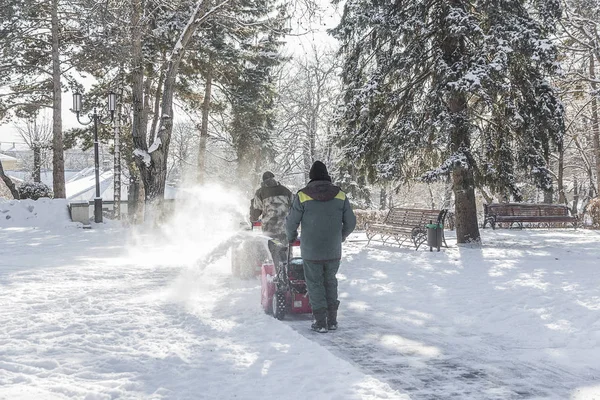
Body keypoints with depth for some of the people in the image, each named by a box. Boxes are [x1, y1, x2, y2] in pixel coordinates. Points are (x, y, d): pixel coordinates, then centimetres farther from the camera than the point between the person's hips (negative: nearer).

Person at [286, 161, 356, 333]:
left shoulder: (302, 196, -8)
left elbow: (291, 222, -5)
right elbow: (350, 222, 3)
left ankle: (320, 322, 8)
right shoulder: (340, 196, -1)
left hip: (311, 252, -2)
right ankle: (332, 320, 18)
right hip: (334, 251, 3)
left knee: (315, 284, 9)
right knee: (330, 282, 18)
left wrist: (291, 238, 16)